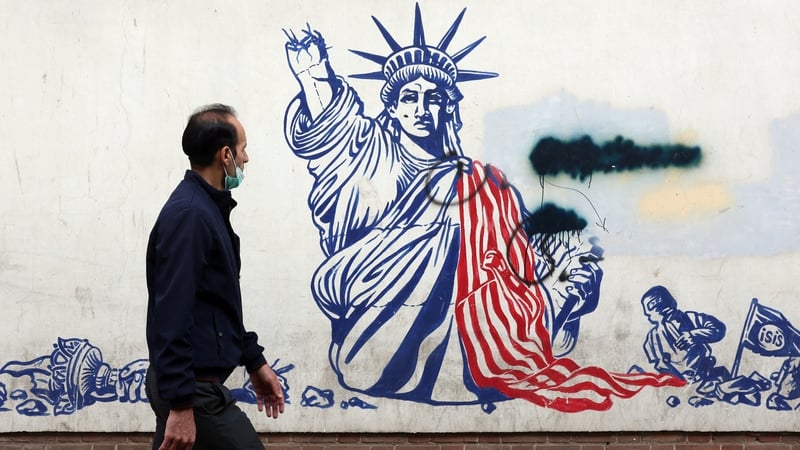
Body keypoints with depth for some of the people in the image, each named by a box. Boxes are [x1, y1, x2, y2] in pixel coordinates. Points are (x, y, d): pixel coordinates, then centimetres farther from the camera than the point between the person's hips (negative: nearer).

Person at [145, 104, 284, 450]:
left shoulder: (209, 208, 15)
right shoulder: (188, 214, -17)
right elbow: (172, 317, -24)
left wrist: (254, 361, 24)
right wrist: (180, 404, -26)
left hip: (192, 381, 10)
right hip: (191, 388, -10)